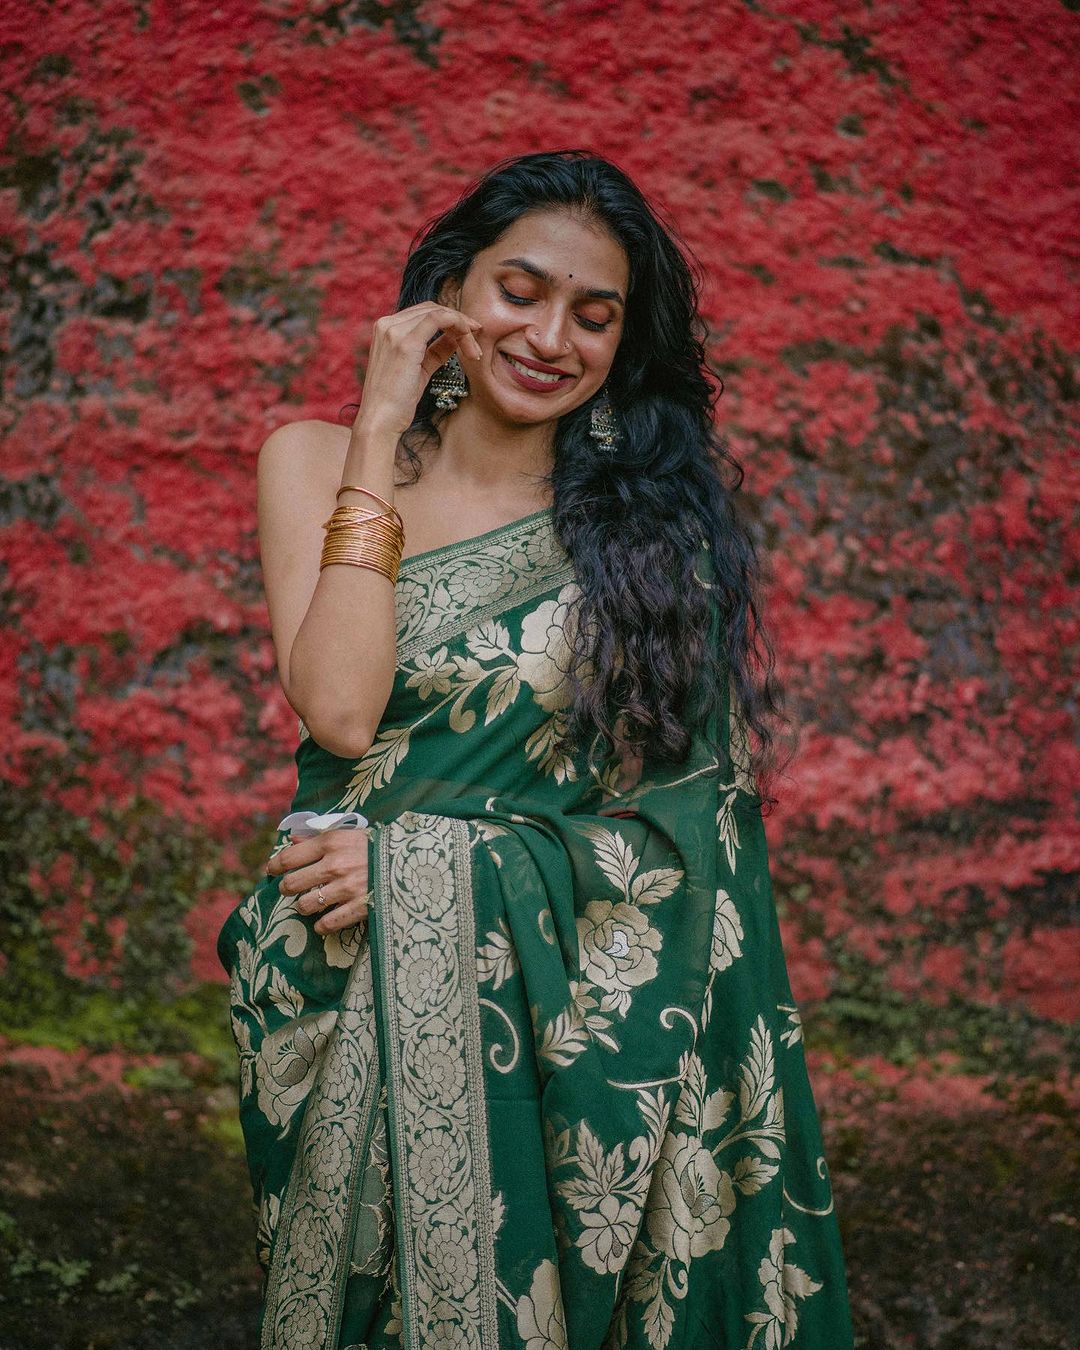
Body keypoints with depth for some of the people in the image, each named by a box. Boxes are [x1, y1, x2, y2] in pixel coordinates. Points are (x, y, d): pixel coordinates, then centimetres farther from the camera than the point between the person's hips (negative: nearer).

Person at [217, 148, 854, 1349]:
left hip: (577, 1012, 0)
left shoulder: (655, 508, -1)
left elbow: (702, 808, -7)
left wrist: (446, 856, -16)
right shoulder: (315, 461, 1)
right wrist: (380, 439, -13)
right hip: (359, 1003, 1)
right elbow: (340, 712, -15)